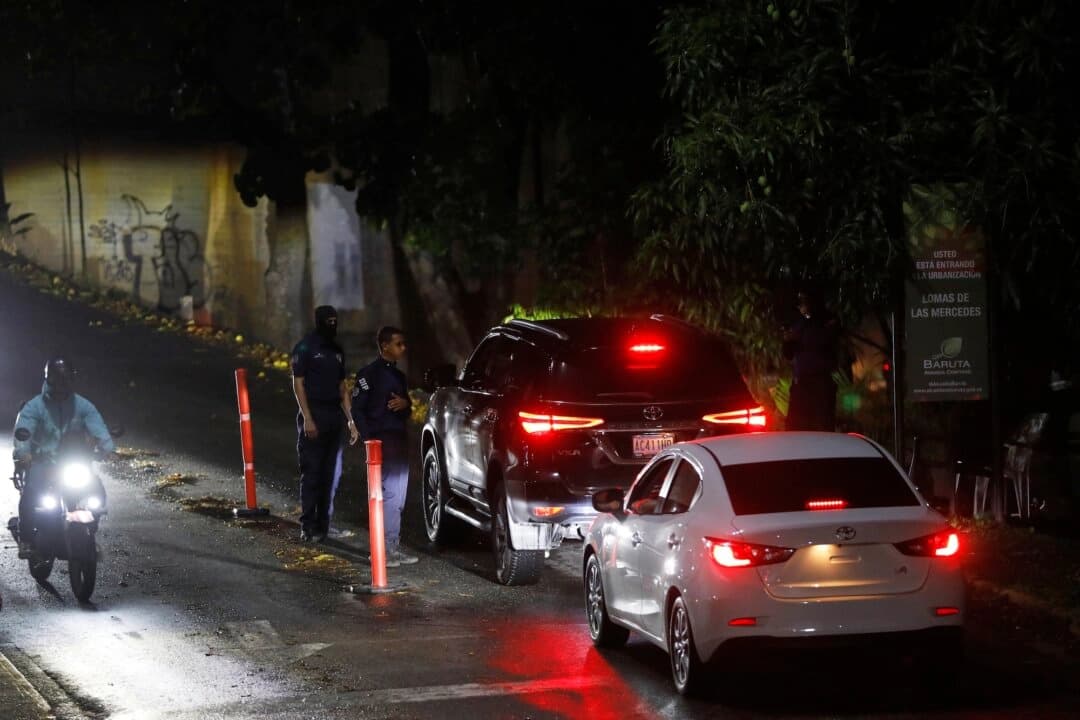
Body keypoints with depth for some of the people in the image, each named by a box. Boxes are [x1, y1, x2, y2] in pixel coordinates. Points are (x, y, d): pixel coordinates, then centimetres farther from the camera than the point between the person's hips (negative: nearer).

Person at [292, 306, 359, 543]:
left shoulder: (336, 350, 16)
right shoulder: (305, 348, -4)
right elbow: (298, 384, -8)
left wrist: (350, 420, 13)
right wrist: (307, 419, -16)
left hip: (335, 417, 7)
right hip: (314, 417, -7)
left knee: (331, 474, 6)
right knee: (311, 473, -8)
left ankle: (323, 524, 10)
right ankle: (308, 526, -7)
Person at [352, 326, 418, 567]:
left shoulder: (398, 375, 18)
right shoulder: (370, 373, -7)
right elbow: (357, 408, -10)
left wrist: (405, 404, 2)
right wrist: (370, 438, -16)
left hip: (400, 438, 9)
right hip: (382, 439, -9)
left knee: (398, 496, 10)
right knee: (389, 494, -13)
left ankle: (394, 547, 15)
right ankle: (384, 549, -12)